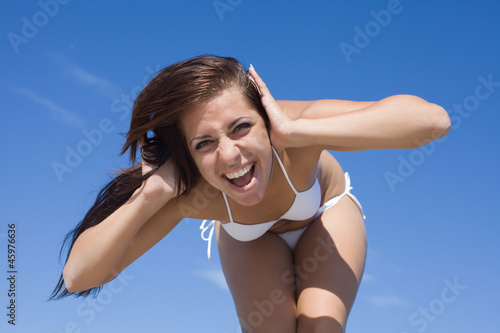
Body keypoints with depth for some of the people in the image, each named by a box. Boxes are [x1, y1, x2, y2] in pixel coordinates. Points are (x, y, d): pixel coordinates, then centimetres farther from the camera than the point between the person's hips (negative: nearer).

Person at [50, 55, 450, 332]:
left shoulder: (292, 122, -44)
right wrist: (149, 194, -51)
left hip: (326, 214, 0)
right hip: (252, 238, 1)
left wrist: (295, 133, -60)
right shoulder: (186, 194, -37)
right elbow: (78, 276, -38)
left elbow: (432, 119, -58)